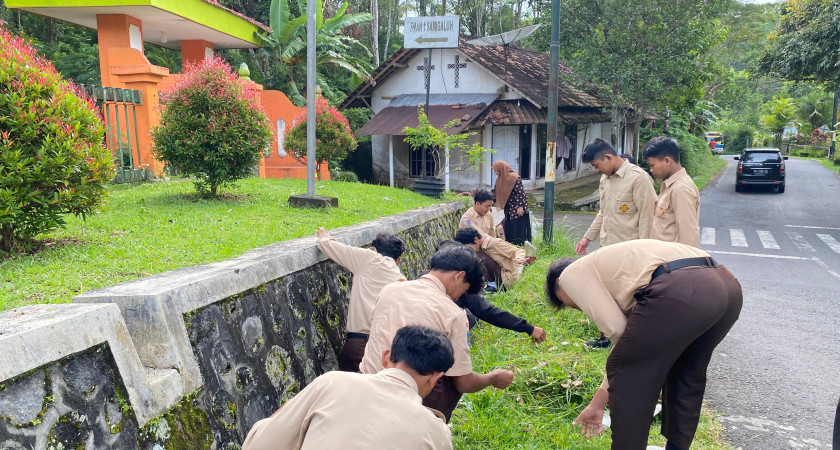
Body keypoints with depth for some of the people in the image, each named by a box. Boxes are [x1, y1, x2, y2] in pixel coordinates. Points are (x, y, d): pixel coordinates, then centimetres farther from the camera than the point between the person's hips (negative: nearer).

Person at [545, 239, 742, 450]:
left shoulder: (571, 273, 15)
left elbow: (615, 329, 1)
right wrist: (597, 403, 46)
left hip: (678, 290, -10)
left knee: (627, 375, 10)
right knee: (687, 374, 30)